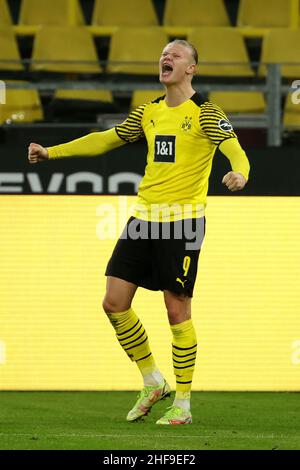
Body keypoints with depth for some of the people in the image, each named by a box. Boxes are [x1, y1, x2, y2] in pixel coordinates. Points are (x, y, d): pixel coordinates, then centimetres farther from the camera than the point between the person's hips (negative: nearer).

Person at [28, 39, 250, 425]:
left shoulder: (205, 113, -5)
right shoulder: (149, 112, 13)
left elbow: (234, 149, -19)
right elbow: (106, 139, 23)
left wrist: (240, 172, -42)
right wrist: (52, 152, 21)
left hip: (183, 219, -6)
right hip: (144, 218, 6)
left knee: (177, 310, -4)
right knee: (114, 302, 2)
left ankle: (183, 404, 6)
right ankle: (152, 383, 19)